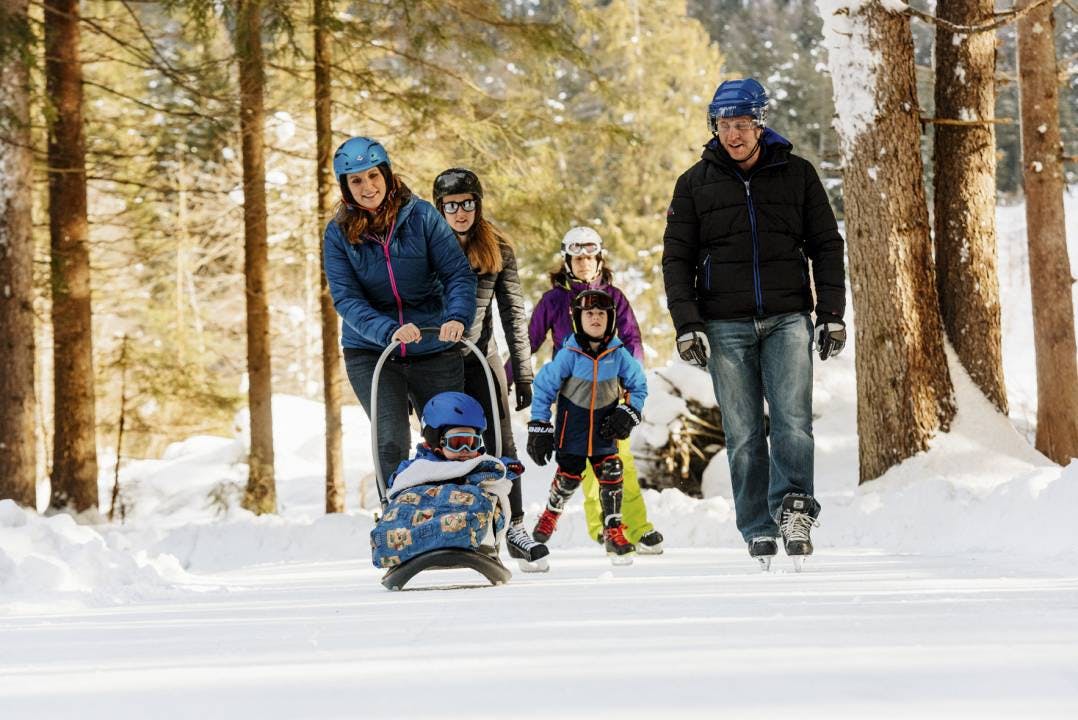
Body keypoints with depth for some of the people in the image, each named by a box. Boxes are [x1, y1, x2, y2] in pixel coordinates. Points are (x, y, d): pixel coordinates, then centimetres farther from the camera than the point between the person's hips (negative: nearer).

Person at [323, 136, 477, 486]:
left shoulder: (421, 215, -5)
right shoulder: (338, 233, -3)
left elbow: (458, 273, -8)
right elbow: (346, 299, -11)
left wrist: (457, 317, -28)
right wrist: (388, 331, -29)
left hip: (434, 349, 0)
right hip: (370, 352, 0)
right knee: (391, 443, -13)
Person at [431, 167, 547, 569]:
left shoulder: (499, 251, 5)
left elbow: (513, 314, 6)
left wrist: (523, 373, 2)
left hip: (482, 359, 1)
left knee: (501, 445, -4)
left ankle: (515, 528, -1)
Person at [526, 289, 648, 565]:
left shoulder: (618, 354, -9)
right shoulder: (569, 355, -14)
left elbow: (639, 387, 6)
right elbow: (544, 387, -6)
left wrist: (628, 415, -6)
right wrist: (539, 427, -6)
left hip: (604, 428, 1)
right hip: (572, 426, -1)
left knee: (611, 475, -8)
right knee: (568, 476, 3)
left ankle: (614, 532, 2)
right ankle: (552, 514, 34)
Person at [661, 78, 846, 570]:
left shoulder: (796, 174, 8)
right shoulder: (696, 183, 8)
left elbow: (827, 246, 11)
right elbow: (677, 257, 8)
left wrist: (831, 314, 3)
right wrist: (686, 323, -2)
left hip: (787, 319, 0)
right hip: (725, 326, 0)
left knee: (793, 420, -17)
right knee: (743, 435, -1)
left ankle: (793, 507, -16)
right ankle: (759, 531, 2)